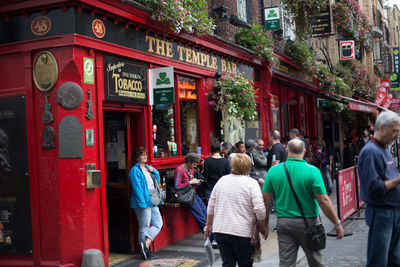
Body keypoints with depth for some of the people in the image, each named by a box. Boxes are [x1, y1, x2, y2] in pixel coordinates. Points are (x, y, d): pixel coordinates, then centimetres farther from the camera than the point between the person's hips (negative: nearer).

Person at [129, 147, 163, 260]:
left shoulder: (148, 168, 15)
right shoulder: (135, 170, -10)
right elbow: (137, 188, -16)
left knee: (158, 223, 5)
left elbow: (157, 181, 21)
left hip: (152, 202, 8)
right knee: (144, 227, 0)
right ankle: (145, 252, 7)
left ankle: (146, 243, 3)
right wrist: (142, 203, -21)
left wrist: (154, 171, 3)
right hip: (143, 203, -8)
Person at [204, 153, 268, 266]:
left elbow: (211, 206, 11)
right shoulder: (251, 183, -6)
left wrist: (208, 225, 21)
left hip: (219, 230, 4)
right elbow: (259, 208, -15)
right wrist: (263, 227, -1)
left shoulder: (222, 180, 8)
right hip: (242, 232, -4)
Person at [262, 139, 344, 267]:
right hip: (308, 222, -2)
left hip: (283, 222, 2)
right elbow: (323, 201, -13)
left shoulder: (273, 171, -3)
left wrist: (264, 223, 11)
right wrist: (337, 223, -4)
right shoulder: (312, 171, -12)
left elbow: (266, 200, 0)